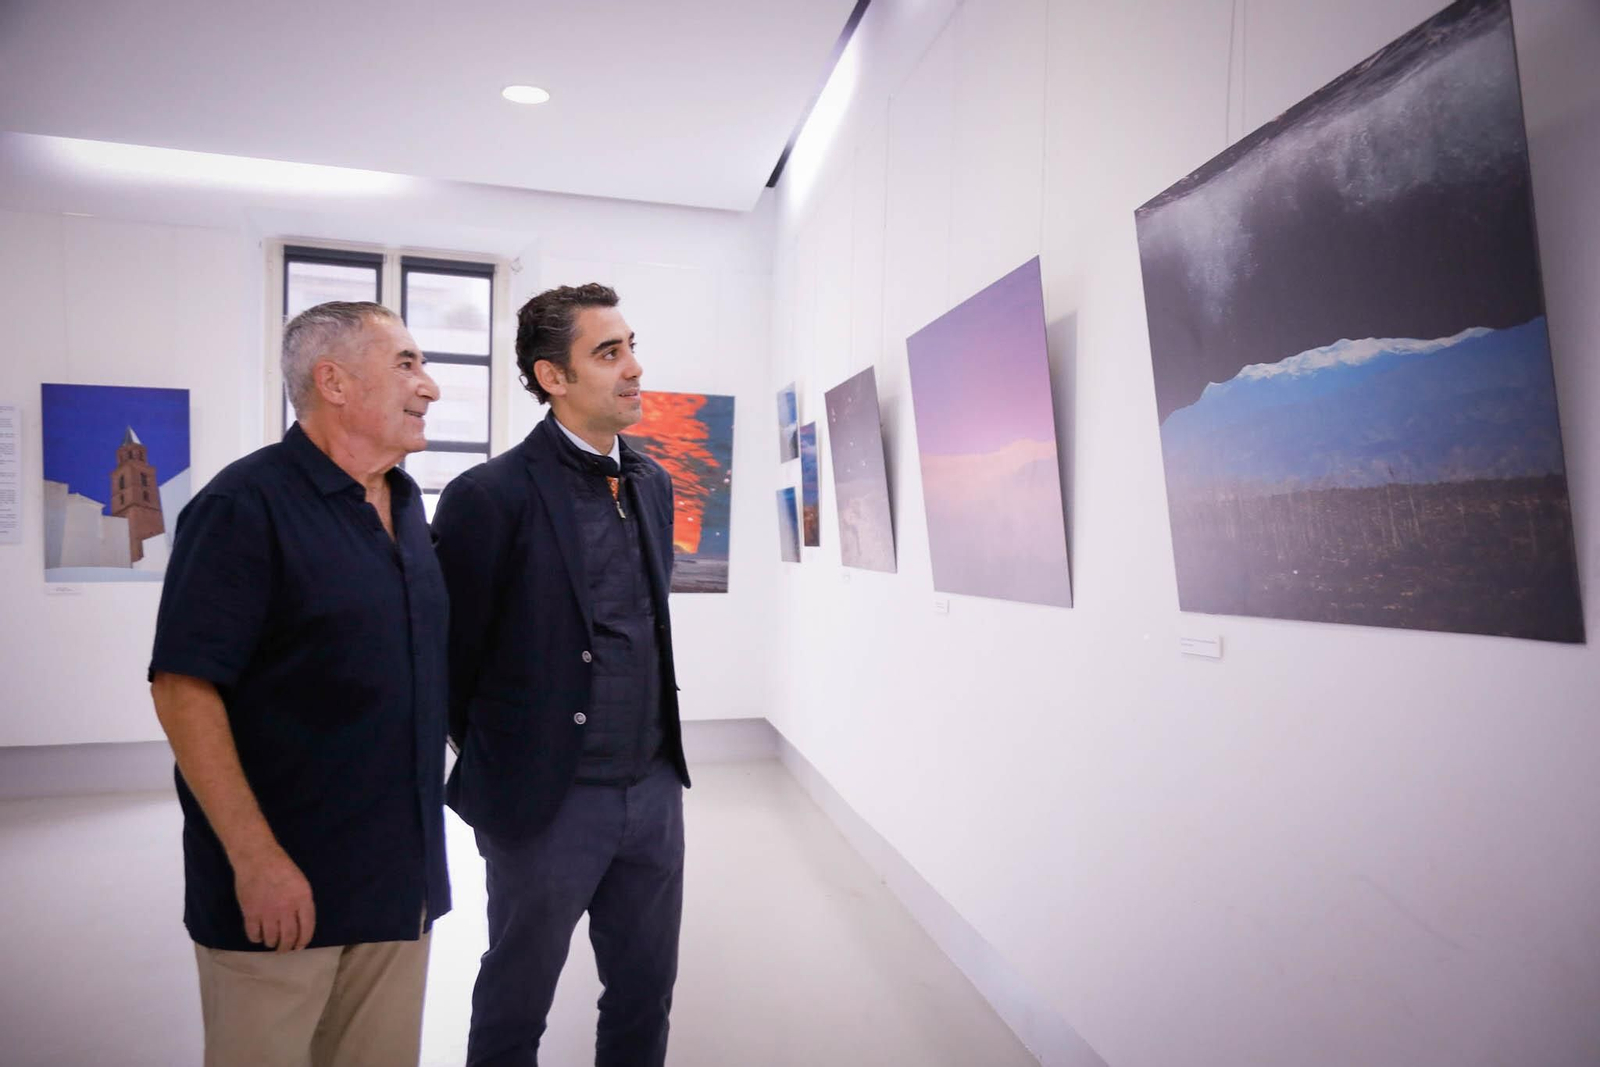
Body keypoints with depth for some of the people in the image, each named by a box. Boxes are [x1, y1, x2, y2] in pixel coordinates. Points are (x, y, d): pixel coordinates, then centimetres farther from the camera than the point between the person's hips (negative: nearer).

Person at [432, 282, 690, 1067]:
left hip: (654, 789, 6)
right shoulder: (490, 495, -16)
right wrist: (490, 768, 2)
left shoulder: (653, 484, 5)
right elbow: (450, 655, -8)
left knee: (645, 995, 20)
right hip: (548, 799, -5)